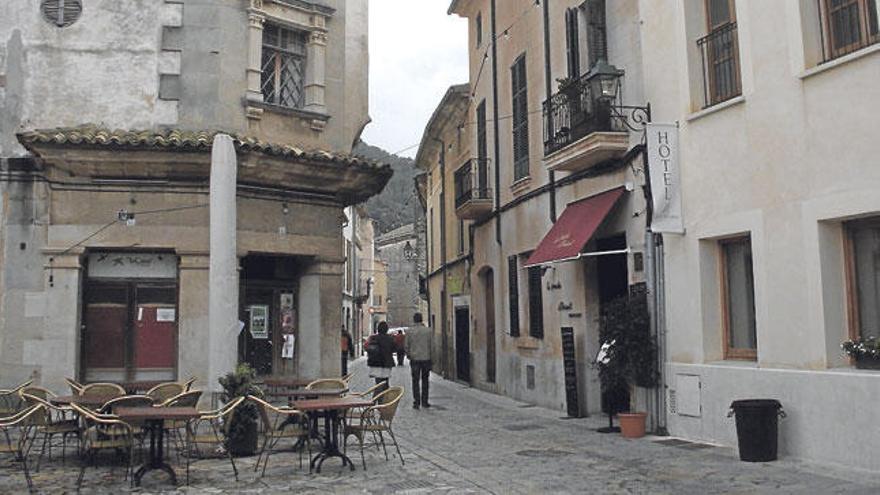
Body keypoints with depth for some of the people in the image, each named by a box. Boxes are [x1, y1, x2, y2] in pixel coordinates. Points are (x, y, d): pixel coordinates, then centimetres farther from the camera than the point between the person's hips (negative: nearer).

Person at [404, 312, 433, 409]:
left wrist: (409, 356, 16)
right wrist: (431, 358, 10)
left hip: (414, 359, -1)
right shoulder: (428, 330, -2)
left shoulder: (409, 331, -3)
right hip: (426, 358, 1)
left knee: (415, 381, 4)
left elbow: (407, 346, 1)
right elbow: (432, 346, 1)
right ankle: (424, 401, 11)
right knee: (425, 381, 10)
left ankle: (416, 402, 0)